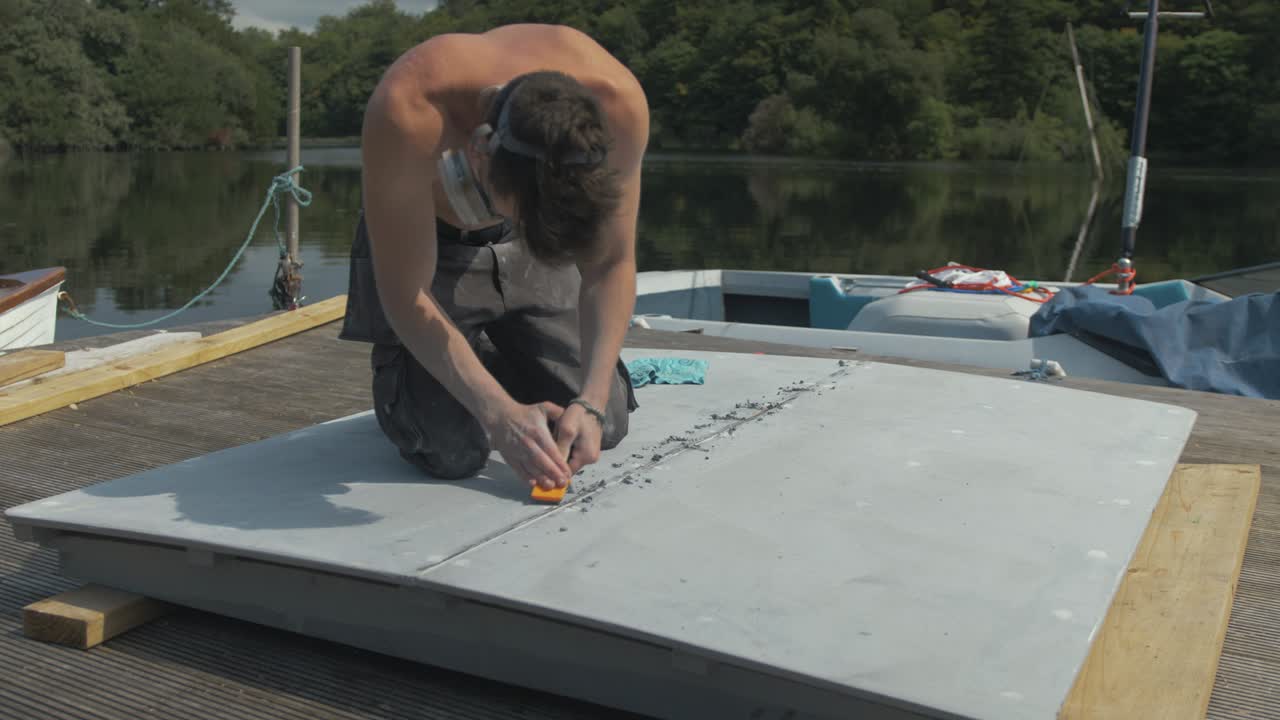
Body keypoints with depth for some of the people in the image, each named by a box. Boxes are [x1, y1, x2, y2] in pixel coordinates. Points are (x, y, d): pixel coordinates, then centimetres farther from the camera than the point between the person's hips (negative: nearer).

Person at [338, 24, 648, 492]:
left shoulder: (617, 102, -33)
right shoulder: (406, 113, -42)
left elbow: (611, 265, -20)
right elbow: (405, 297, -30)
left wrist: (591, 403, -30)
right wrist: (500, 413, -35)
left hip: (531, 252, 3)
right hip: (422, 241, -3)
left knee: (603, 427, 0)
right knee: (454, 452, -14)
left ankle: (495, 362, 29)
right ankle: (397, 370, 20)